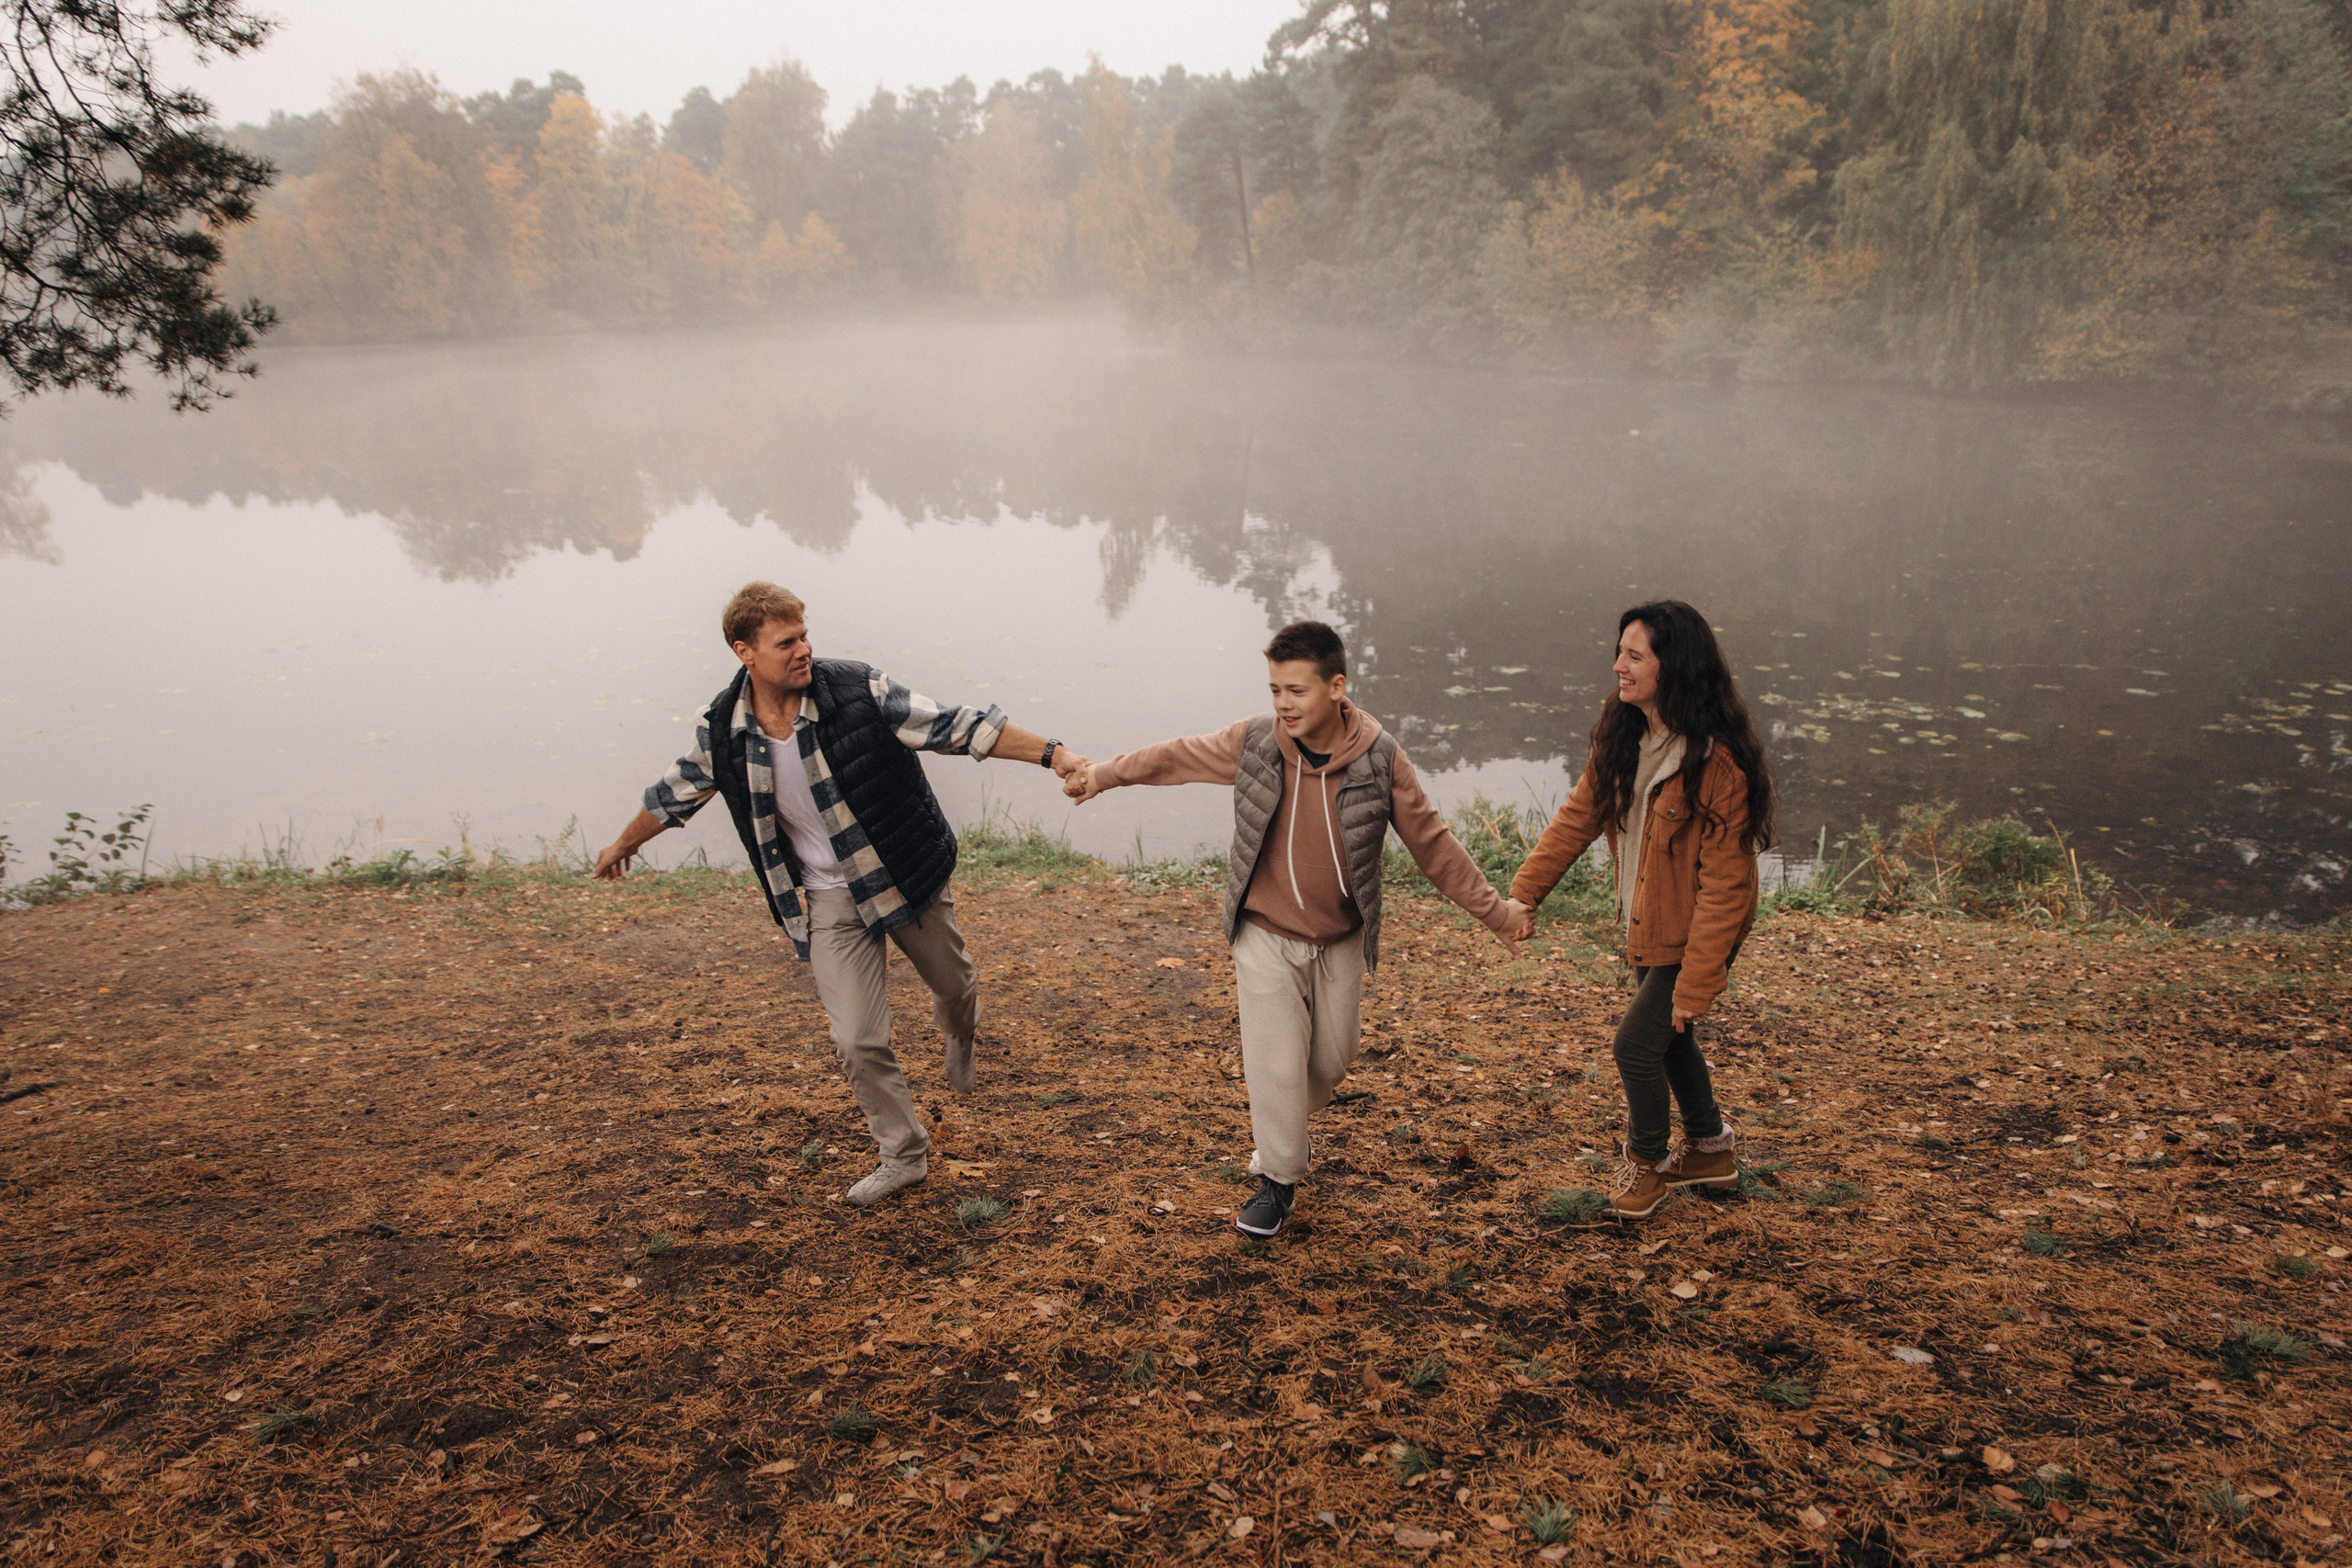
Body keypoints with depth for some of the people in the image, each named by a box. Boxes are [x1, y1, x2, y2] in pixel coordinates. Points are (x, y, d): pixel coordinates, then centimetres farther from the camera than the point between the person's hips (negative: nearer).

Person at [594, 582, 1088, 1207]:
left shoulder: (858, 690, -20)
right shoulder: (722, 730, -11)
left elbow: (954, 726, -18)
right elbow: (676, 793, 9)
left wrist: (1051, 753, -24)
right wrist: (623, 843, 25)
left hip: (908, 874, -1)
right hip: (829, 900, 1)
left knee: (954, 987, 18)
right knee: (857, 1040, -4)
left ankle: (959, 1036, 58)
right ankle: (903, 1154, 19)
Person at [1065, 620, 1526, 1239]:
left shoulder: (1379, 757, -15)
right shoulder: (1252, 742, -14)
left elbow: (1431, 841, -5)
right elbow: (1175, 757, 3)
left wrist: (1493, 910, -3)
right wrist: (1101, 774, 11)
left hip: (1341, 941, 1)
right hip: (1267, 937, -1)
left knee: (1331, 1060, 14)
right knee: (1276, 1064, -3)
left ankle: (1278, 1129, 45)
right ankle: (1279, 1178, 19)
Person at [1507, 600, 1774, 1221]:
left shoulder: (1718, 760, -27)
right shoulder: (1622, 738, -3)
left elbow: (1723, 883, -25)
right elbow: (1576, 818, 3)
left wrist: (1695, 984, -24)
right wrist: (1522, 894, -6)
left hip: (1694, 934, -8)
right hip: (1645, 926, 8)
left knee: (1637, 1043, -4)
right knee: (1665, 1035, 21)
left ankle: (1649, 1160, 24)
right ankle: (1711, 1148, 44)